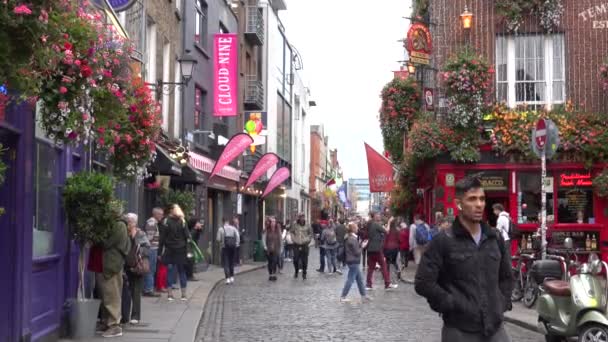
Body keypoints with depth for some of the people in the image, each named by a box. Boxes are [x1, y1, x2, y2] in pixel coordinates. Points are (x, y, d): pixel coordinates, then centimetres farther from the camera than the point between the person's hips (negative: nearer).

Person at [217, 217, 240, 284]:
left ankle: (227, 278, -9)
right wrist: (236, 244, 6)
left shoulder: (221, 229, -3)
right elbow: (238, 237, -3)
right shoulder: (234, 228, 3)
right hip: (233, 247, 3)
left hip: (225, 247, -2)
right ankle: (232, 277, 16)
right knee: (232, 263, 16)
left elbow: (218, 239, -4)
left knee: (226, 263, 0)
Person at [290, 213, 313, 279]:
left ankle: (304, 273, 12)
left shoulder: (307, 226, 0)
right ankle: (296, 272, 24)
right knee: (295, 259, 3)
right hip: (296, 245, 0)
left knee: (304, 260, 0)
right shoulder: (294, 225, -1)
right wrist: (294, 239, 1)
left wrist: (307, 240, 1)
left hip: (304, 245, 0)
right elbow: (291, 232, 11)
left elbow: (310, 234, 11)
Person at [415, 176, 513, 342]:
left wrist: (502, 303, 9)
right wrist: (453, 306, -12)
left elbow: (506, 277, 22)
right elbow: (424, 283, -11)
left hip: (495, 327, 4)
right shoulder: (443, 241, -7)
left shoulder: (495, 238, 10)